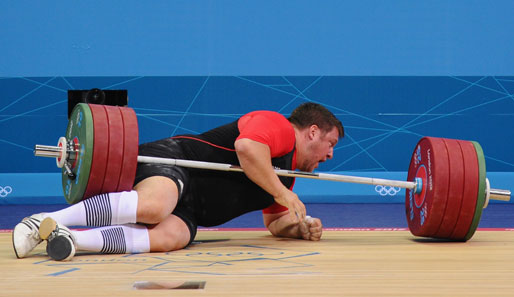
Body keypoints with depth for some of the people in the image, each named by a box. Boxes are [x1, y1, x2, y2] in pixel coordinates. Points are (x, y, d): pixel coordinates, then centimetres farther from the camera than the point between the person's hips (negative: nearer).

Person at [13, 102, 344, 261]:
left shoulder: (287, 176, 31)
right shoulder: (277, 126, 1)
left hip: (188, 207, 8)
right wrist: (285, 196, -10)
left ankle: (72, 240, -39)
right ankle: (47, 220, -36)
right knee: (152, 207, -41)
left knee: (169, 237, -28)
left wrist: (301, 226, 16)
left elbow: (275, 221, 39)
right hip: (173, 159, -8)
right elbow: (246, 147, -19)